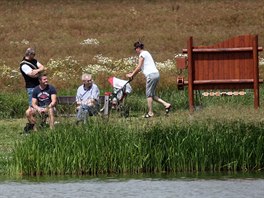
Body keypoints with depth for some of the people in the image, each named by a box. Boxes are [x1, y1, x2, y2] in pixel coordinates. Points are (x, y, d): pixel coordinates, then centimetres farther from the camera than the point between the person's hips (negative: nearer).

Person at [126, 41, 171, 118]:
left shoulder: (142, 54, -6)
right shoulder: (146, 53, 23)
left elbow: (139, 67, -9)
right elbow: (140, 67, 28)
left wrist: (132, 75, 0)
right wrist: (133, 74, 28)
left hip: (151, 75, -9)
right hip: (156, 74, 9)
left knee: (149, 94, -3)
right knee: (152, 94, 12)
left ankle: (150, 112, -2)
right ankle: (166, 104, 4)